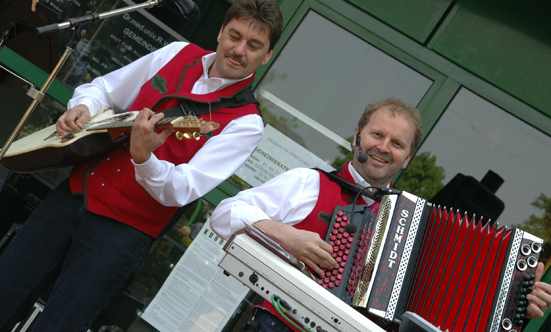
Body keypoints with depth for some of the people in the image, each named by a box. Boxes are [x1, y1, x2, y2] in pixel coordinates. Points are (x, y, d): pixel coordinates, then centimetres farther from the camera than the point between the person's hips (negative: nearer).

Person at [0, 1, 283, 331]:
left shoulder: (245, 122, -10)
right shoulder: (179, 54, 6)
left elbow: (181, 191, -20)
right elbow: (103, 89, 16)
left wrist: (143, 157, -38)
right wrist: (83, 107, -5)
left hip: (125, 227, -5)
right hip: (78, 192, 5)